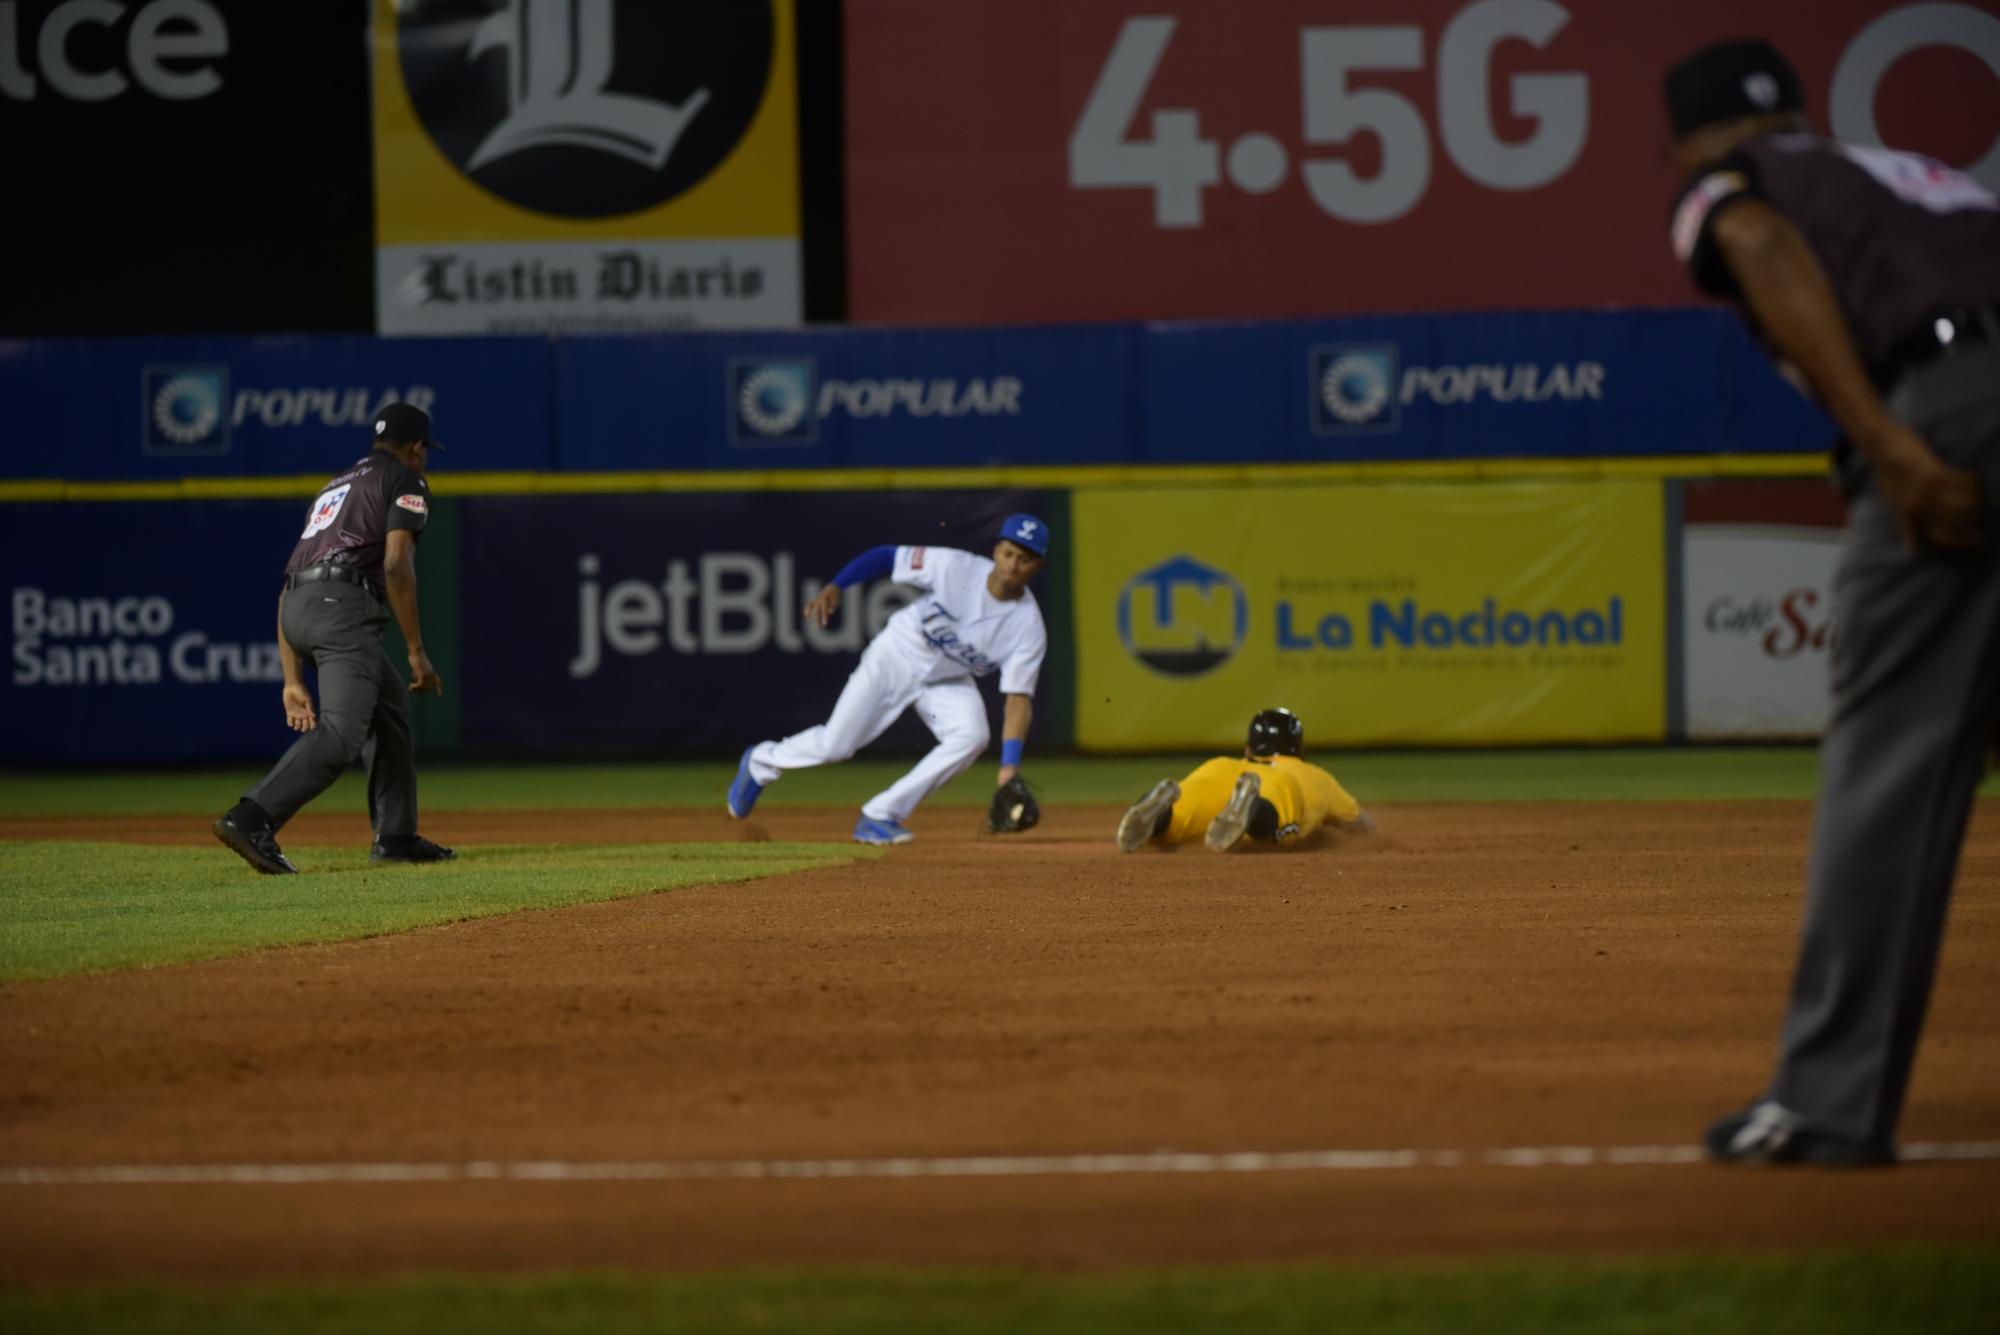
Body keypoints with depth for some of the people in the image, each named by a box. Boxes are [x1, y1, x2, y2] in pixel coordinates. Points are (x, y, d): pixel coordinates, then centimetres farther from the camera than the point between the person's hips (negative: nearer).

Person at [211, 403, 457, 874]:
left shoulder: (335, 486, 32)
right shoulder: (406, 482, 9)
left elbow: (287, 589, 25)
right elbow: (396, 565, -9)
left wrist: (293, 681, 22)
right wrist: (417, 653, -6)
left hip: (296, 607, 9)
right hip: (343, 606, -9)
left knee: (389, 707, 25)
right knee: (340, 734, -18)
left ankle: (397, 836, 22)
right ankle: (251, 820, -35)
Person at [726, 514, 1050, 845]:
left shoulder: (1029, 628, -22)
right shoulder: (955, 567, -25)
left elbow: (1018, 699, -23)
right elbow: (886, 557, -15)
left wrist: (1010, 767, -32)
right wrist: (834, 587, -28)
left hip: (948, 681, 2)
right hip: (897, 657, -2)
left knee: (972, 735, -26)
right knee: (834, 746, -6)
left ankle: (879, 817, -17)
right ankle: (761, 763, 29)